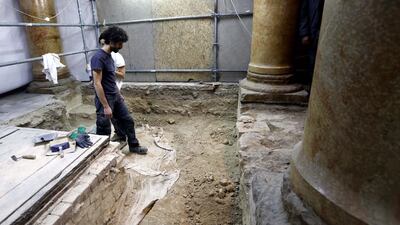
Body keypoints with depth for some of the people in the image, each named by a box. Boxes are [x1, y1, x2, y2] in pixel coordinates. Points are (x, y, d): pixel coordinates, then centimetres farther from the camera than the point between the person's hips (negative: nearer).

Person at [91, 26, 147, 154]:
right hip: (105, 99, -9)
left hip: (115, 96, 9)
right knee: (104, 131, 4)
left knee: (128, 121, 16)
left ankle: (134, 146, 33)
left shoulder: (109, 55, 8)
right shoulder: (98, 58, -21)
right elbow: (97, 84, -23)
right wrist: (106, 106, -23)